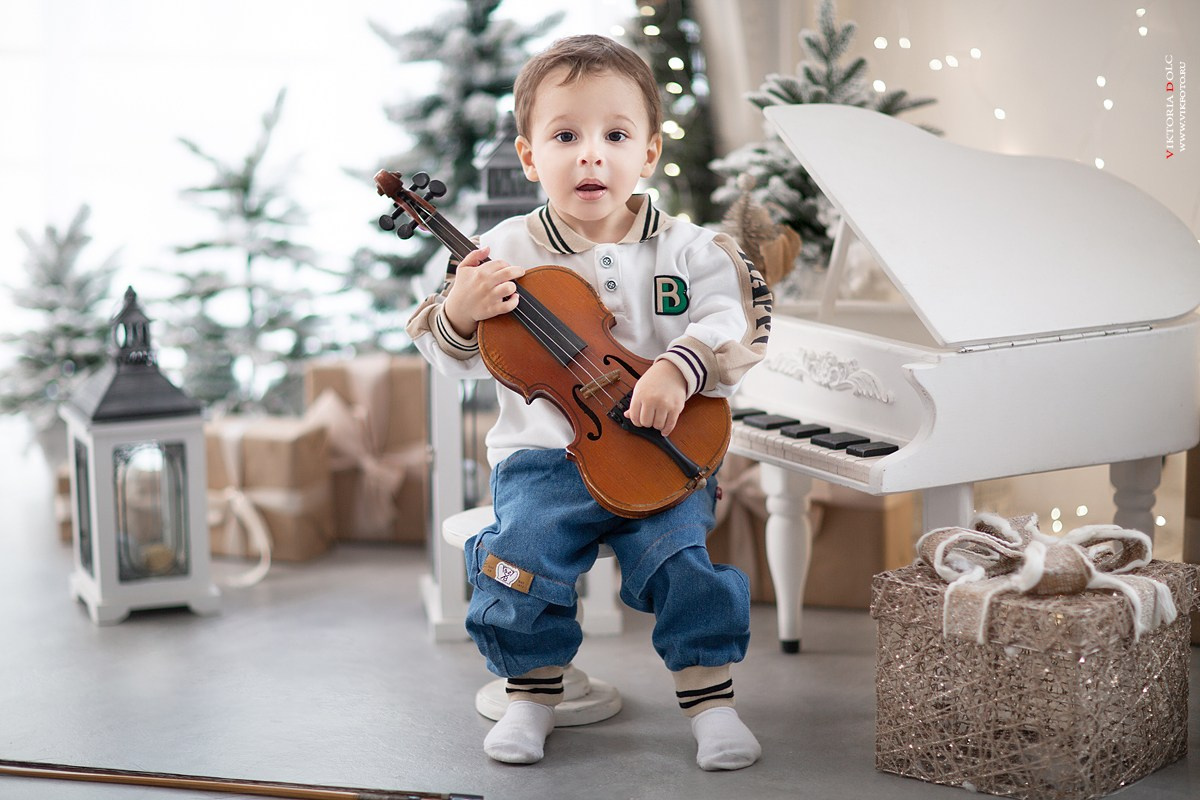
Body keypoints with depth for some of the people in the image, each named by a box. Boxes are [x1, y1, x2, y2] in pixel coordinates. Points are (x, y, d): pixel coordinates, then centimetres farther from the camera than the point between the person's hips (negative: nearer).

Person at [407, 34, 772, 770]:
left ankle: (711, 698, 0)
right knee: (519, 558, -21)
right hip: (546, 455, 0)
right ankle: (533, 692, 5)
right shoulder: (507, 252, 0)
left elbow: (734, 321, -10)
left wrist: (678, 369, -28)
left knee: (680, 556, -22)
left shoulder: (686, 251, 1)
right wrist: (457, 314, -22)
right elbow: (459, 358, 0)